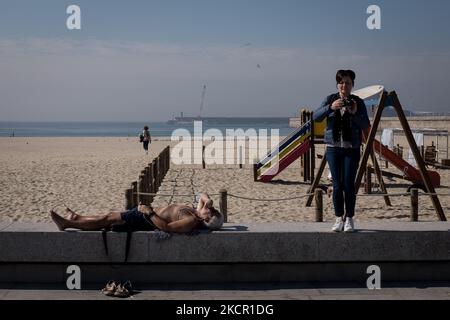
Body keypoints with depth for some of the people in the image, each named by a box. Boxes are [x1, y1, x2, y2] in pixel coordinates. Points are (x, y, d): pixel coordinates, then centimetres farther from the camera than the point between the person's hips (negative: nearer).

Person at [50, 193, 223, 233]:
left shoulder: (193, 221, -29)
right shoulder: (197, 213, -2)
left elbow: (166, 227, -37)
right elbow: (203, 195, 16)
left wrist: (150, 213, -34)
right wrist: (208, 200, -7)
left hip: (146, 221, -9)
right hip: (149, 212, 9)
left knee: (107, 219, 0)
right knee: (109, 215, 18)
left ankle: (67, 224, 14)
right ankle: (77, 218, 37)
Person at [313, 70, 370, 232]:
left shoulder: (358, 102, 2)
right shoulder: (330, 99, 4)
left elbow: (365, 125, -4)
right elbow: (316, 117, -8)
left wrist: (355, 113, -21)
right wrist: (331, 107, -23)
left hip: (352, 148, -1)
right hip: (333, 147, 1)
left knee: (349, 185, -4)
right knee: (337, 185, 2)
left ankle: (349, 219, 7)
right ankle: (339, 219, 12)